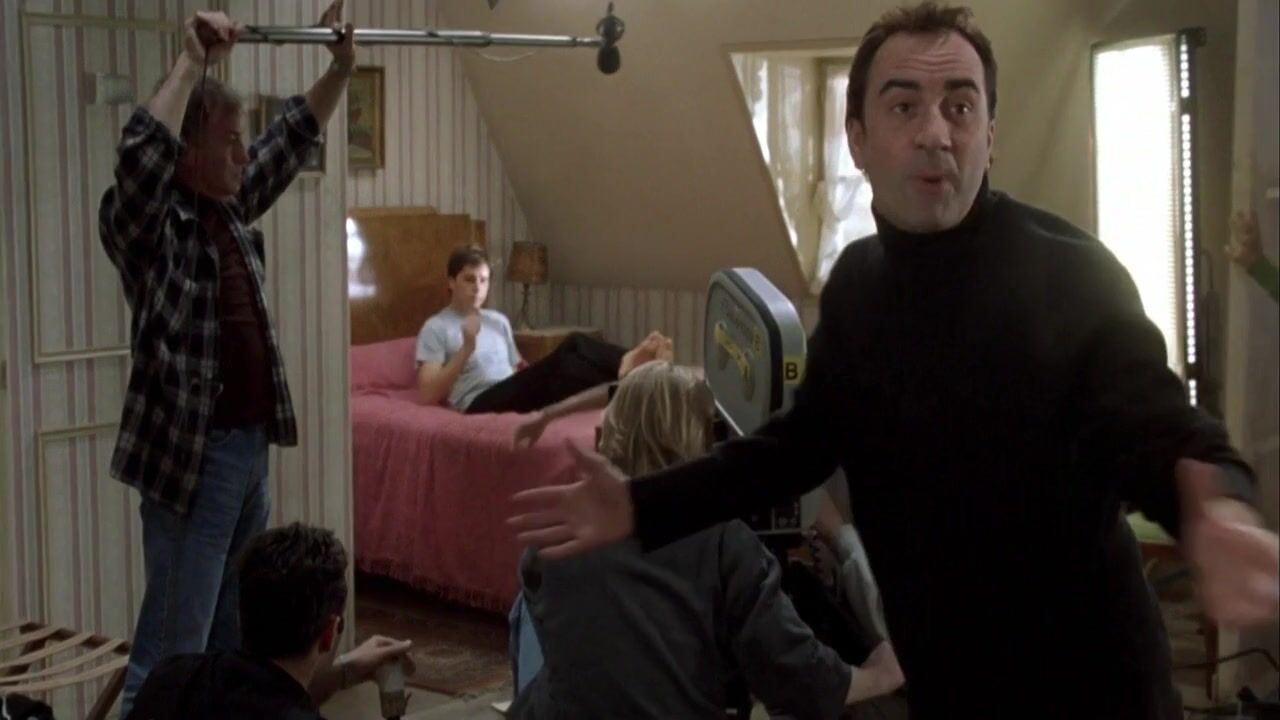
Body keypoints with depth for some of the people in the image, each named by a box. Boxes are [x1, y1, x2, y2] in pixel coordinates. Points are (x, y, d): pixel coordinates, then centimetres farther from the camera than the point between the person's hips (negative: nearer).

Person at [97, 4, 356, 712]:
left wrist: (340, 69, 16)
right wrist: (193, 61, -31)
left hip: (252, 443, 8)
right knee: (172, 652, -5)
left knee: (233, 638, 19)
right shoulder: (147, 225, -13)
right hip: (190, 455, -8)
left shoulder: (231, 209, 10)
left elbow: (291, 138, 22)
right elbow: (141, 154, -34)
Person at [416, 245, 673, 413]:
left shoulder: (498, 321, 26)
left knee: (575, 345, -23)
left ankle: (628, 366, -48)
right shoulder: (436, 328, 7)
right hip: (481, 405, -6)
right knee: (563, 361, -32)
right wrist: (466, 349, -11)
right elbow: (428, 396, -4)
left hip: (512, 397, 6)